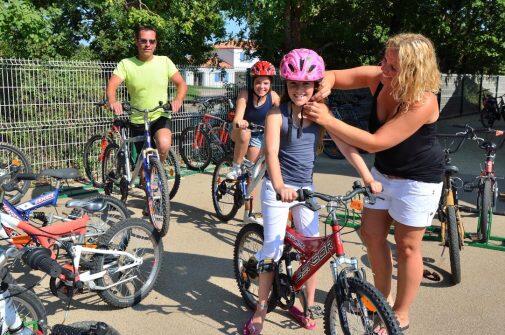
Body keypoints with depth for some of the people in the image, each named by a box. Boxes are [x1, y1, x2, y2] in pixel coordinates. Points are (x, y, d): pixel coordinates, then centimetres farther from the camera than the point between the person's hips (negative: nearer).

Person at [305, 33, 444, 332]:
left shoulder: (423, 103, -32)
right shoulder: (377, 77, -14)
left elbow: (375, 142, -33)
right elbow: (333, 75, -3)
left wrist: (328, 120, -36)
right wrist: (325, 86, -27)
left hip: (417, 180, -7)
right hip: (383, 172, 7)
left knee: (407, 246, 5)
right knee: (371, 234, 13)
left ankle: (400, 316, 25)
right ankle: (382, 296, 35)